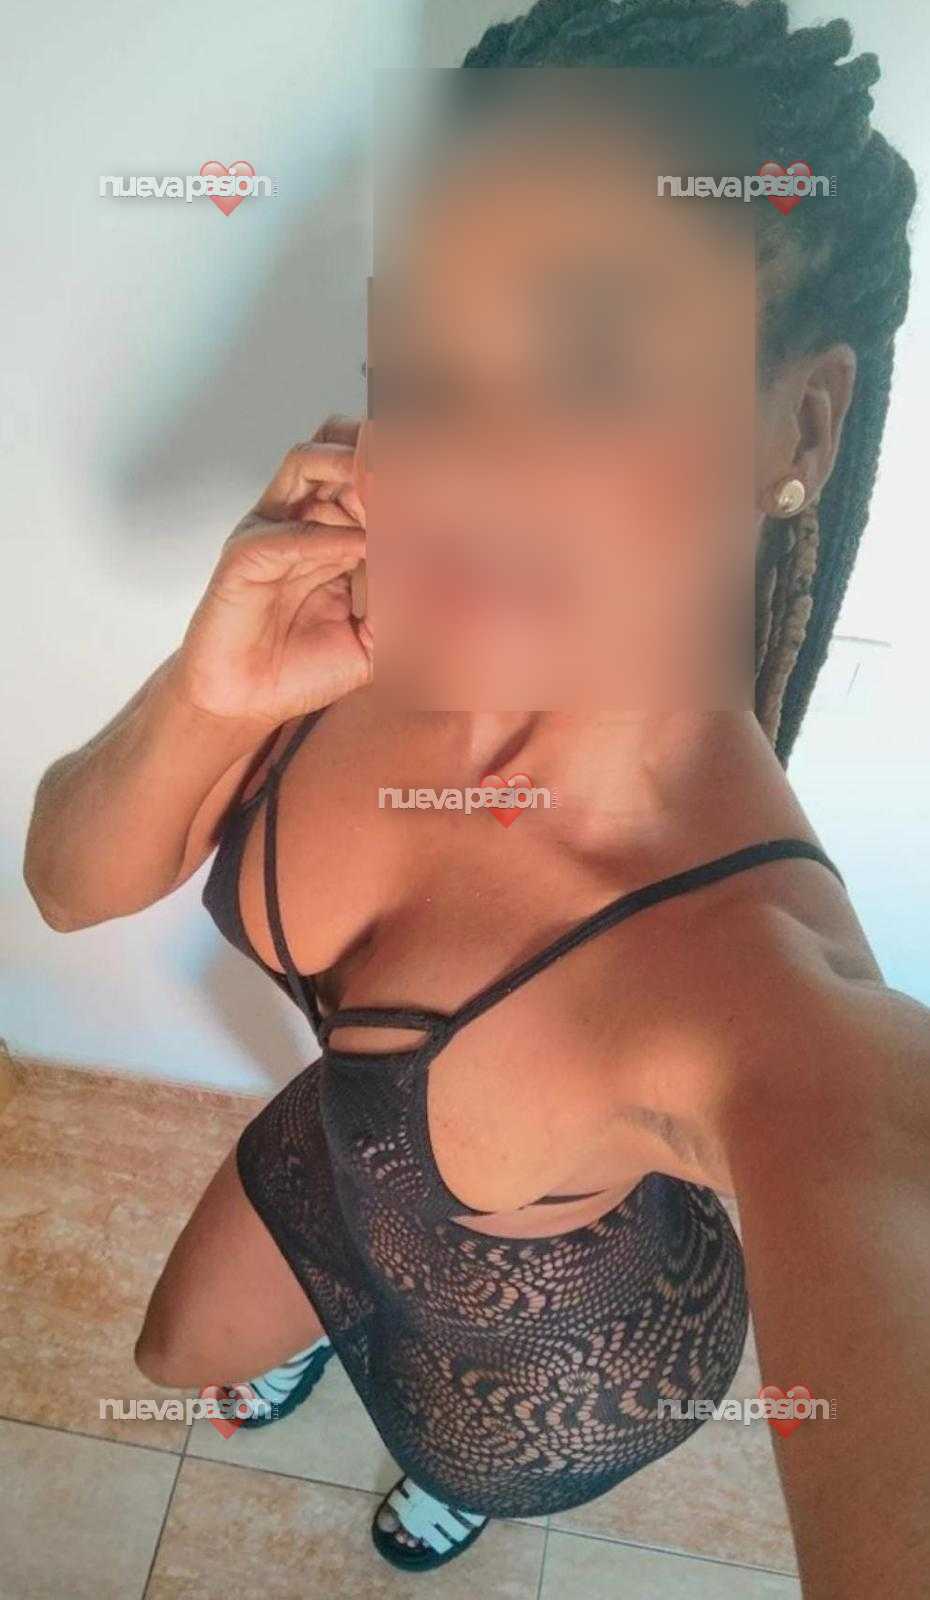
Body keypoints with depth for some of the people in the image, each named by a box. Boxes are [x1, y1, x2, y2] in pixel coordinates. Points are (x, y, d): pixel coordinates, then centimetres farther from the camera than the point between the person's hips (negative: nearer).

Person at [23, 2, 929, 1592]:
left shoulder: (790, 1014, -47)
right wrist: (205, 694, -40)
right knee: (181, 1353, 35)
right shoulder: (380, 629, -32)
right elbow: (70, 881, -23)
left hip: (557, 1334, -2)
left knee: (462, 1471, 37)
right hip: (344, 1143, 3)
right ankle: (320, 1329, 75)